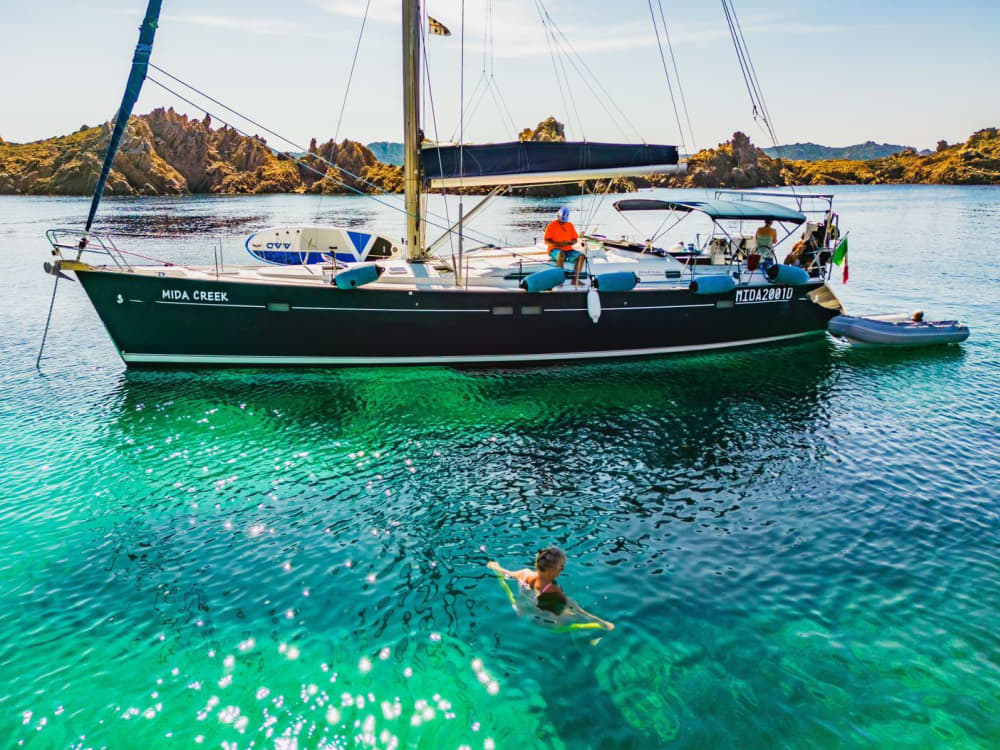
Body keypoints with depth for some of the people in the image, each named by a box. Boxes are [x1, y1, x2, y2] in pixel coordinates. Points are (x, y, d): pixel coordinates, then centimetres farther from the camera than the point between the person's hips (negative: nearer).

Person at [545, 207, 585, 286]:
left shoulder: (570, 225, 14)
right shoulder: (552, 226, 0)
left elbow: (575, 240, 15)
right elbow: (546, 241, -6)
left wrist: (570, 243, -10)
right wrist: (558, 244, -20)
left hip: (568, 250, 5)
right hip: (555, 250, -5)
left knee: (581, 256, -21)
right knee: (561, 254, -40)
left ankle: (575, 279, -25)